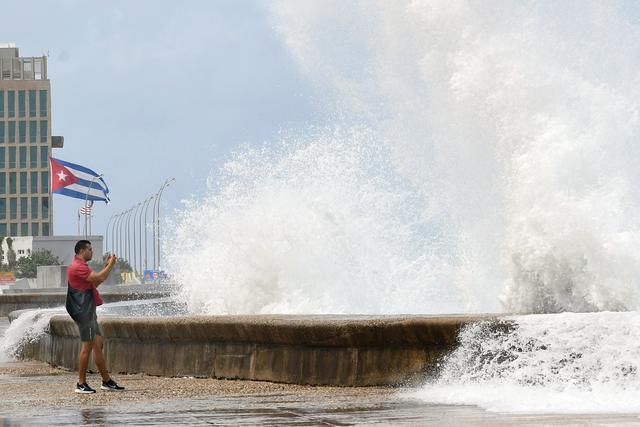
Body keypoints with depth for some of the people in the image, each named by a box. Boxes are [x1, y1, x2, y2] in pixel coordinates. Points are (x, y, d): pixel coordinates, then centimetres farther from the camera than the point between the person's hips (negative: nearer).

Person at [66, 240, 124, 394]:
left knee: (98, 345, 11)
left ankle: (107, 381, 15)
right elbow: (99, 278, -21)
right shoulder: (77, 267, -15)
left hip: (89, 311, 11)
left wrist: (107, 266, 20)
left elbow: (95, 283, 24)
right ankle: (81, 384, -6)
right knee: (87, 346, -9)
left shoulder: (81, 266, 20)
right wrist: (110, 265, -6)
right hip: (84, 311, -11)